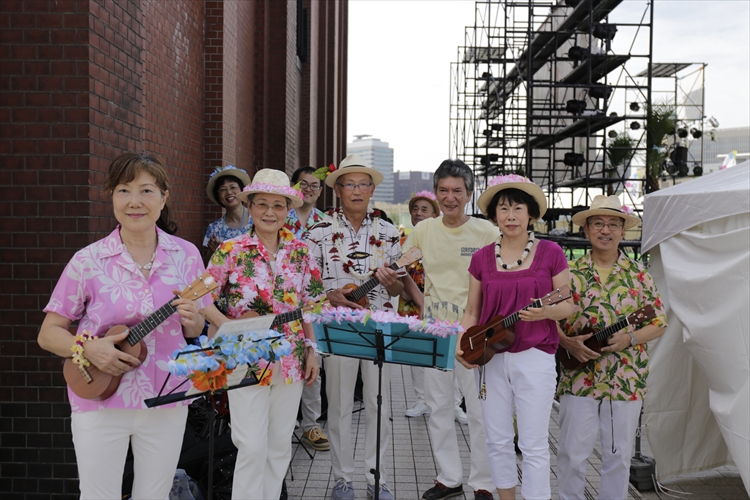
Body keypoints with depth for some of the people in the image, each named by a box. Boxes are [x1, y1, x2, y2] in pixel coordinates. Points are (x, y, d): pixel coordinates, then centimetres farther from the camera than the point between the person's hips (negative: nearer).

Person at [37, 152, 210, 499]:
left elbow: (197, 331, 7)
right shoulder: (88, 260, -6)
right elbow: (48, 333, 0)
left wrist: (192, 321, -15)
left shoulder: (186, 254, -1)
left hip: (166, 401, 2)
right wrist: (87, 347, -19)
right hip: (100, 403, -2)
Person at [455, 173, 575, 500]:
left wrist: (545, 311, -20)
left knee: (533, 445, 1)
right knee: (497, 440, 12)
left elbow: (568, 306, 1)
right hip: (490, 358, 3)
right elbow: (472, 311, 9)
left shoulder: (551, 253, -3)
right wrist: (462, 345, -7)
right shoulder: (482, 257, 4)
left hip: (535, 357, -3)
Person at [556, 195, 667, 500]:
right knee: (572, 453, 3)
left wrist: (629, 339, -13)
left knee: (619, 455, 11)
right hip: (578, 379, -1)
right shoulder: (571, 272, 1)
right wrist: (569, 344, -13)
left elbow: (659, 323, 4)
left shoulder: (638, 274, 3)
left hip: (626, 381, 1)